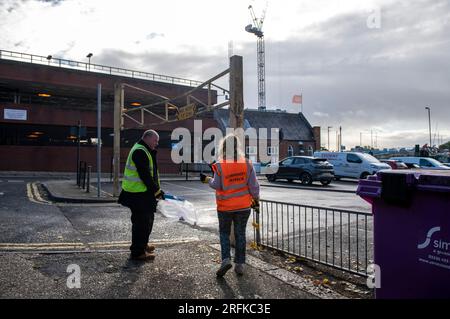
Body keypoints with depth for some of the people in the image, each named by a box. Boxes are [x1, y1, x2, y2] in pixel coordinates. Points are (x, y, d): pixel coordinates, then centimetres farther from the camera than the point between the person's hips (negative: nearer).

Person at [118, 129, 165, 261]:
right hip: (138, 194, -11)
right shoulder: (140, 151, -18)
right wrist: (156, 191, -18)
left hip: (143, 193, 11)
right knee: (141, 222, -4)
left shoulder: (145, 151, 18)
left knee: (147, 219, 21)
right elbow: (145, 175, -22)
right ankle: (138, 252, 6)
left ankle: (143, 244, 36)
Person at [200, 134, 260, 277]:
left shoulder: (220, 166, -15)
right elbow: (254, 185, -5)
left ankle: (226, 259, 1)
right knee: (240, 234, 13)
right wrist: (256, 199, 10)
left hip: (225, 207, -2)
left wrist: (207, 179, 8)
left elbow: (217, 185, -11)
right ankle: (240, 264, 18)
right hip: (243, 206, 2)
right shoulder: (246, 164, -7)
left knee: (224, 233, 16)